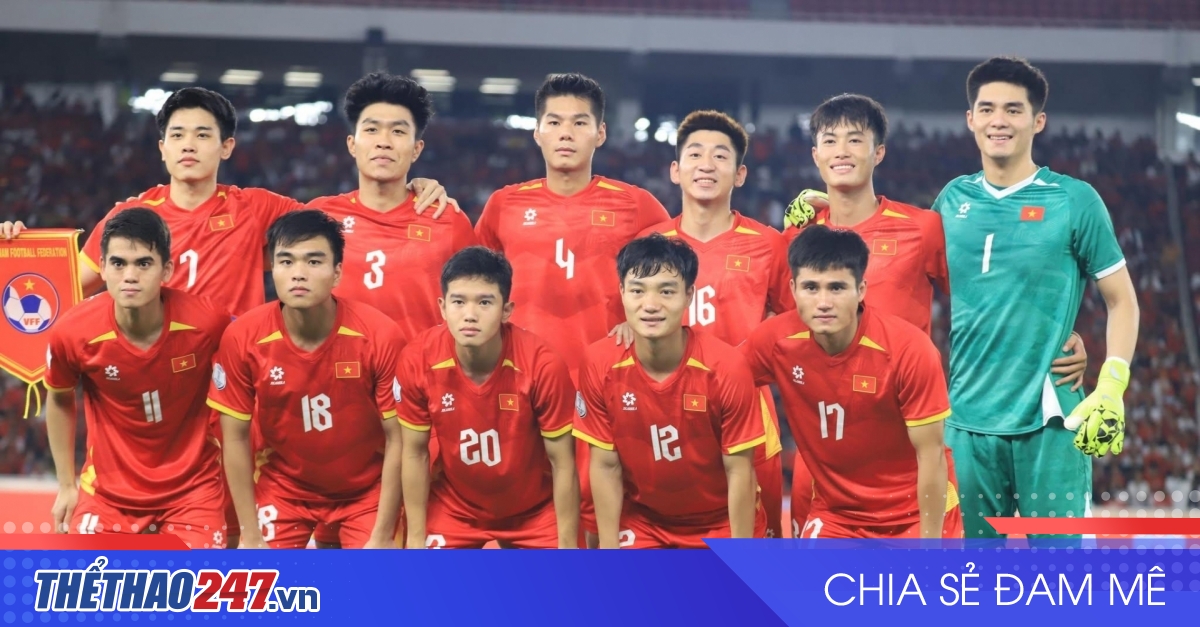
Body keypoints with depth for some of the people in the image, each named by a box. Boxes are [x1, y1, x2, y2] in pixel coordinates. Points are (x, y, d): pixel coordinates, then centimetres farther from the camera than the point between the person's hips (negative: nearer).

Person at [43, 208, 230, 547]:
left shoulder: (208, 322, -20)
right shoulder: (72, 333, -17)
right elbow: (60, 401, 6)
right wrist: (67, 486, 10)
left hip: (192, 490, -1)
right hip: (108, 492, 1)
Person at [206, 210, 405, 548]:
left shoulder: (379, 335, -21)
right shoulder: (243, 337, -18)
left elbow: (397, 437, -14)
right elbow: (236, 438, -9)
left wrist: (382, 536, -15)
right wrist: (251, 537, -9)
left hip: (365, 491, -1)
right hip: (282, 490, 1)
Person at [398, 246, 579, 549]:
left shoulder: (543, 365, -25)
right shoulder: (418, 360, -20)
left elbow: (563, 463, -15)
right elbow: (415, 453, -6)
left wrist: (567, 545, -12)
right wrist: (416, 539, -3)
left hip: (534, 511, -1)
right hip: (454, 509, 1)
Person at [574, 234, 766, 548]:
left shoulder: (725, 366, -22)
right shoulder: (600, 364, -16)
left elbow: (739, 471, -15)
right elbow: (605, 466, -7)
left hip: (721, 525, -2)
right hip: (642, 524, 2)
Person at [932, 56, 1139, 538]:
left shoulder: (1074, 200, -1)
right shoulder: (953, 200, 9)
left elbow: (1121, 300, 1)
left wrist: (1111, 390, -8)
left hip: (1050, 423, -3)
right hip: (967, 421, 4)